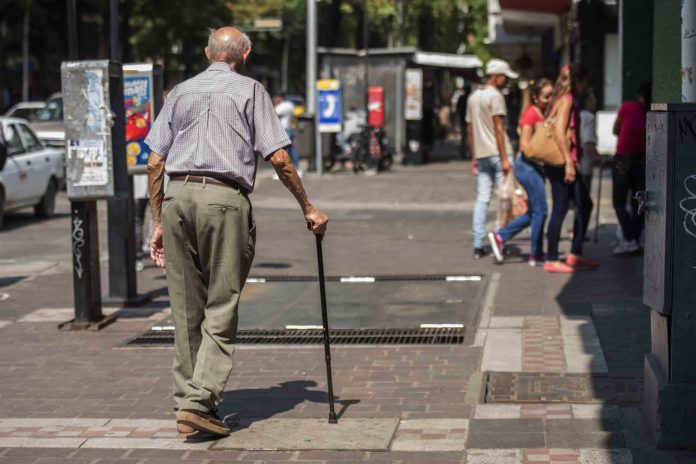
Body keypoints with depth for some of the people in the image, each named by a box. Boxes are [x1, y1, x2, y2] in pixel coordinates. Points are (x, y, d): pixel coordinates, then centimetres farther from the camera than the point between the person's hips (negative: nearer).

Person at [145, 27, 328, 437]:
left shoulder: (181, 92, 19)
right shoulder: (250, 91, 8)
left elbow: (155, 163, 14)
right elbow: (279, 158, 0)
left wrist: (158, 223, 18)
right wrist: (309, 209, 8)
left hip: (177, 197, 4)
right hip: (224, 201, -4)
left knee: (186, 310, 11)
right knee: (221, 309, -2)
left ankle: (188, 399, 15)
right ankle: (199, 402, -11)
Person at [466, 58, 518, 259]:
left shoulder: (473, 97, 17)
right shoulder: (495, 96, -8)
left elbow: (470, 129, 19)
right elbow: (498, 128, -15)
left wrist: (474, 157, 22)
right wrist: (504, 158, -16)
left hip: (481, 155, 8)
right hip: (497, 152, -8)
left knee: (482, 199, 7)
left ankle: (478, 246, 4)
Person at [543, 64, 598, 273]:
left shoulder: (567, 99, 17)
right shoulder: (567, 99, -11)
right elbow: (559, 131, -21)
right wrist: (569, 162, -23)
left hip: (565, 162, 10)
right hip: (562, 163, -10)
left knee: (585, 204, 14)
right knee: (560, 209, -5)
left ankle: (575, 254, 18)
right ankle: (551, 260, 1)